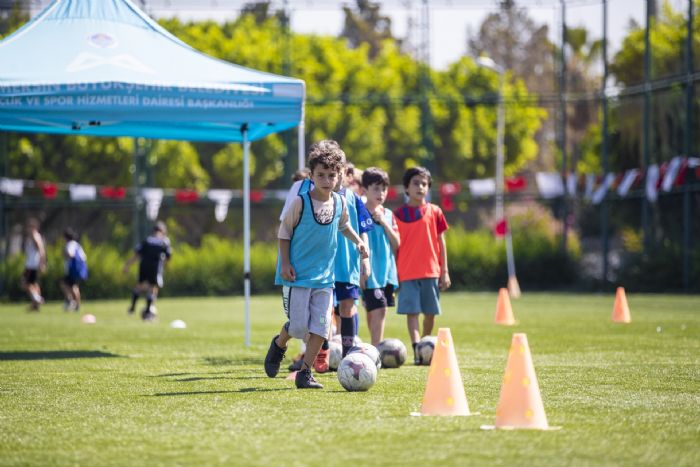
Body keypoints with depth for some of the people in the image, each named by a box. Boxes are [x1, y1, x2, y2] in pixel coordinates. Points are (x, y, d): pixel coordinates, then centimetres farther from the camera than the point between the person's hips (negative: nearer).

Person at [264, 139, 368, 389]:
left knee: (321, 327, -2)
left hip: (324, 276, 4)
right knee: (298, 326, -6)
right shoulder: (301, 203, -12)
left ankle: (305, 373, 7)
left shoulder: (340, 203, 2)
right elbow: (284, 232, -3)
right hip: (297, 275, -4)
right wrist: (285, 263, -9)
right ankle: (279, 345, 27)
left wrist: (358, 241, 8)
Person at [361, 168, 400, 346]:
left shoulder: (388, 215, 11)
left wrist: (385, 223, -8)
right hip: (370, 272, -6)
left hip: (387, 271, 6)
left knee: (373, 313, 12)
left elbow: (396, 244, 5)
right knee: (379, 311, -15)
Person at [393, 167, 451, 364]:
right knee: (412, 312, -8)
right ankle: (417, 350, -14)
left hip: (431, 271, 1)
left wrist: (444, 271, 4)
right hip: (407, 272, -1)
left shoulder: (434, 212, 6)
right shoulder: (398, 214, 4)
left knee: (430, 312, 6)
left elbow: (441, 242, 8)